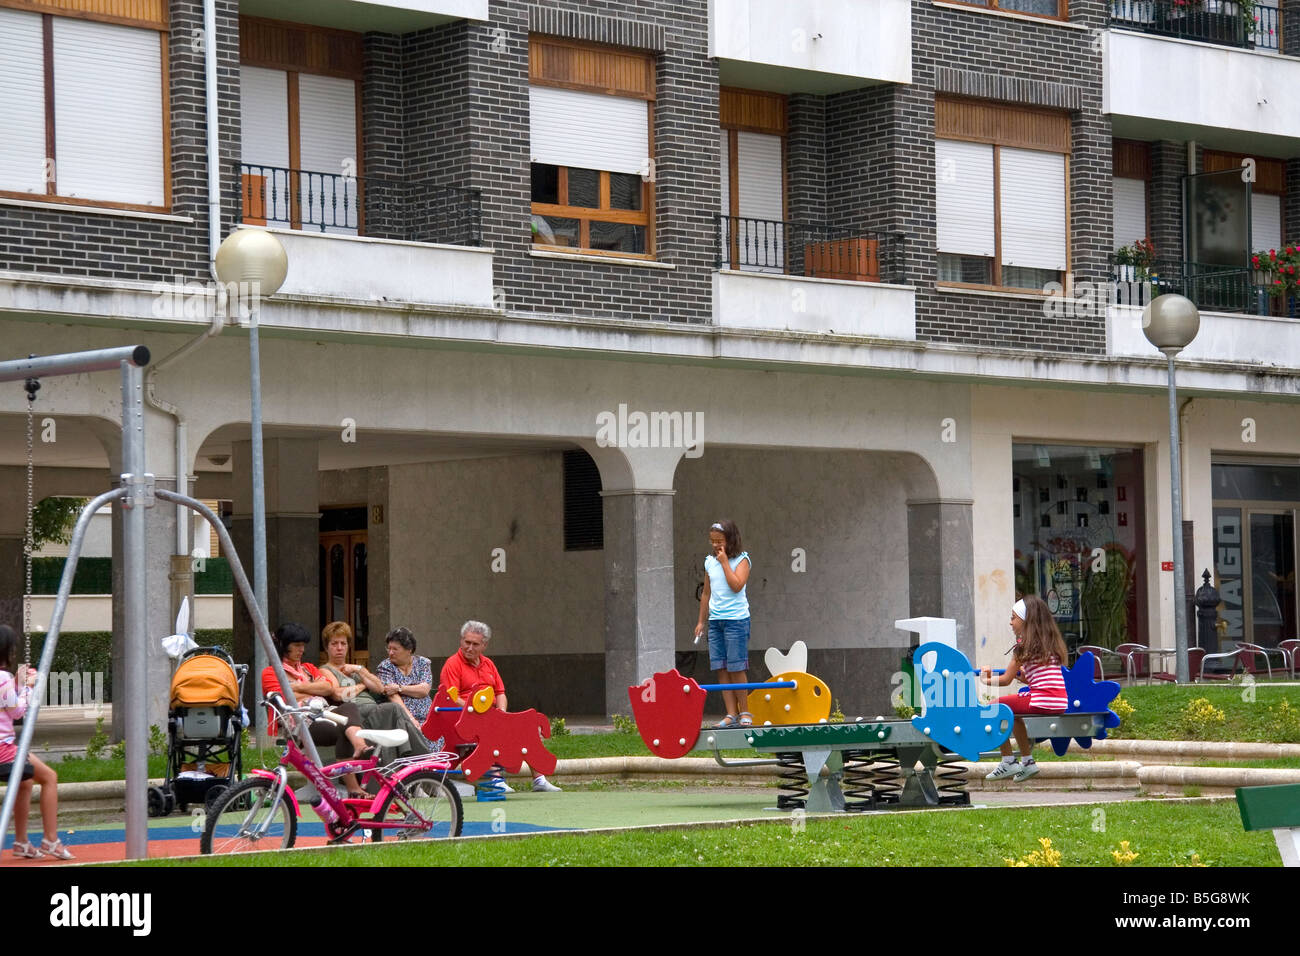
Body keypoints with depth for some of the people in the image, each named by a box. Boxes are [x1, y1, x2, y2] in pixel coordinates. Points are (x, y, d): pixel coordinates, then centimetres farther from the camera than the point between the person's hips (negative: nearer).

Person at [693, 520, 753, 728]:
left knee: (736, 668, -5)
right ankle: (731, 714, 4)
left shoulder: (741, 560, -3)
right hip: (715, 620, 6)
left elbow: (736, 585, -18)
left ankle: (744, 712, 5)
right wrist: (701, 621, 19)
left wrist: (724, 562, -14)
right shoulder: (710, 562, 12)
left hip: (736, 619, -6)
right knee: (721, 669, 2)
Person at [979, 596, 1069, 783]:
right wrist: (1021, 673, 24)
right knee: (1014, 712, 32)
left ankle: (1008, 762, 6)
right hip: (1060, 703, 9)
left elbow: (1006, 680, -1)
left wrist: (986, 681, 15)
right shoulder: (1050, 643, 18)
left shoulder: (1025, 644, -4)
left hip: (1042, 701, -9)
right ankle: (1027, 761, 32)